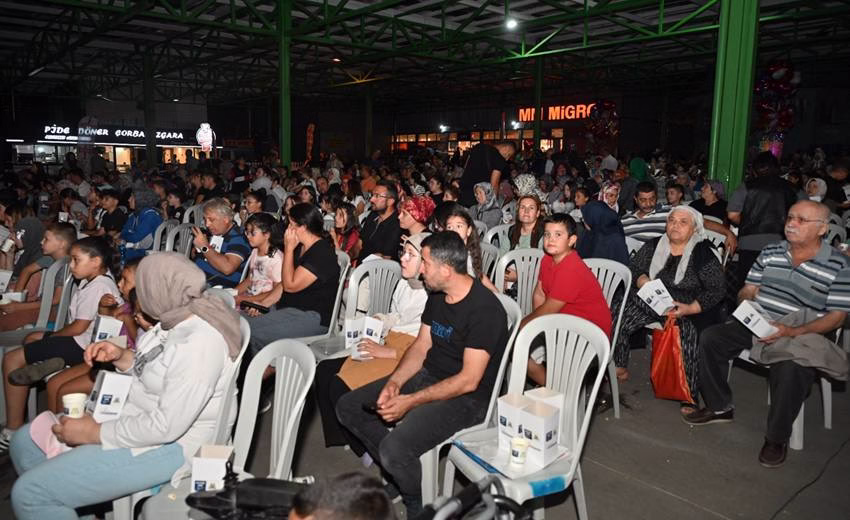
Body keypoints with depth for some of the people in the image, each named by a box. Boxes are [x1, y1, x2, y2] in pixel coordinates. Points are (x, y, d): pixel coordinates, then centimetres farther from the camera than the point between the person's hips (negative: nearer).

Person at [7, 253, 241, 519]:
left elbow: (167, 426, -29)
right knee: (26, 442, 15)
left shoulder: (200, 343, -29)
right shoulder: (181, 318, 1)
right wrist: (121, 357, 0)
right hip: (139, 416, 10)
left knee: (29, 492, -14)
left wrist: (94, 433, -18)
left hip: (170, 442, -10)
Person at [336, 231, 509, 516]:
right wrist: (394, 382, -8)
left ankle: (419, 508, 4)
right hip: (427, 376, 9)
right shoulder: (437, 296, 4)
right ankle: (397, 473, 15)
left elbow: (469, 381, -24)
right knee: (348, 407, 4)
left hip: (466, 397, -9)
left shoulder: (485, 309, -23)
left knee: (395, 448, -28)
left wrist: (410, 402, -24)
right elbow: (421, 346, 10)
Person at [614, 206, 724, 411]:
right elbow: (634, 268, 9)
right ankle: (620, 368, 9)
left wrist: (690, 309, -18)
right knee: (617, 322, -15)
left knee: (688, 341, -29)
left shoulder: (704, 254, -5)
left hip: (684, 308, -3)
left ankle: (689, 396, -9)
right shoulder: (653, 246, 7)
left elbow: (716, 290, -6)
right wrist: (644, 281, -14)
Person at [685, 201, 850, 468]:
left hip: (800, 336, -5)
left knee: (792, 368, -35)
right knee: (710, 338, -11)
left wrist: (792, 332, -22)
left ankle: (777, 437, -10)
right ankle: (719, 406, 8)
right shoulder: (771, 252, 8)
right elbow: (748, 290, 13)